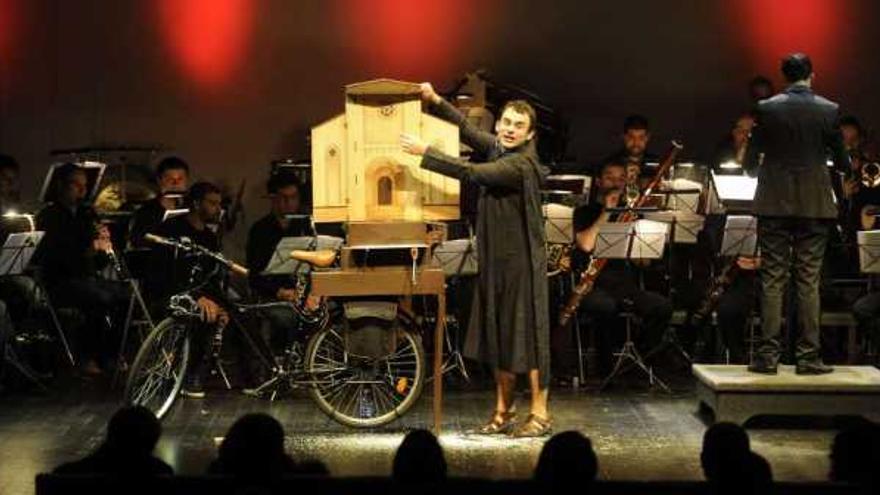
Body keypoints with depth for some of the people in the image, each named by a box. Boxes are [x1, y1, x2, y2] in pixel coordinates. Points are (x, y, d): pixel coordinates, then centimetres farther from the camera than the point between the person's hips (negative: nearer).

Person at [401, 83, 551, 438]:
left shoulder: (522, 164, -19)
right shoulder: (498, 148, 7)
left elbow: (471, 173, -27)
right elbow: (466, 128, 17)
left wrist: (425, 152, -24)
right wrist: (436, 102, 1)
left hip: (522, 262, -8)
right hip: (495, 259, 8)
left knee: (527, 335, -2)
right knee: (500, 336, 12)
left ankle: (540, 414, 6)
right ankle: (503, 412, 21)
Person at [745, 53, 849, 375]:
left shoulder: (766, 109, -3)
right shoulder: (829, 110, -2)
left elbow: (751, 162, 0)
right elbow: (841, 161, 5)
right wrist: (846, 166, 28)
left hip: (774, 203, 0)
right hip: (814, 204, 0)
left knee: (772, 280, 3)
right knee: (809, 281, 3)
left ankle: (768, 356, 1)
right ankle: (808, 357, 3)